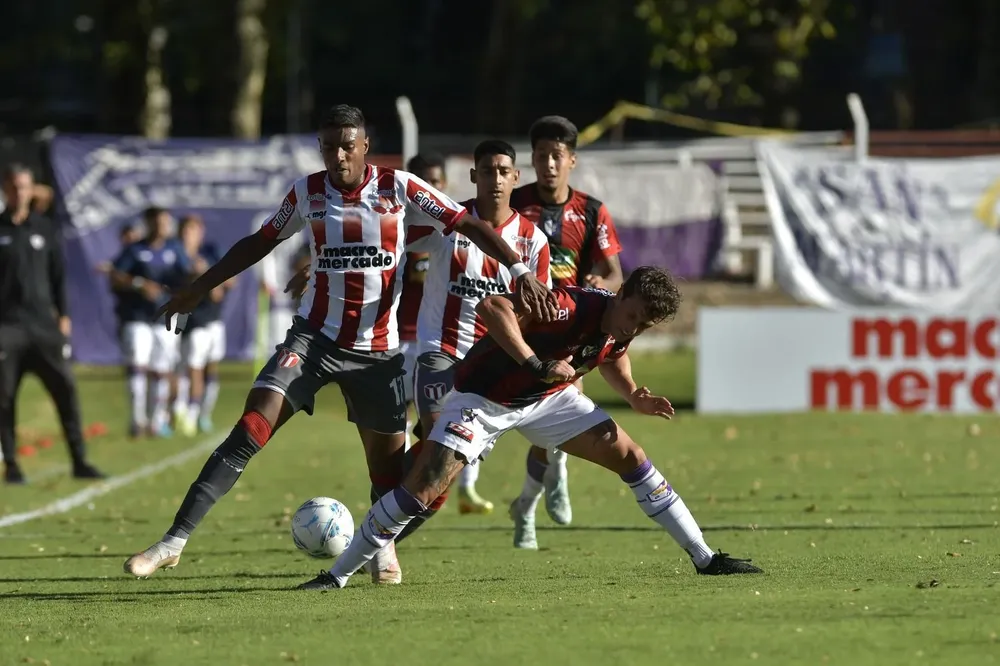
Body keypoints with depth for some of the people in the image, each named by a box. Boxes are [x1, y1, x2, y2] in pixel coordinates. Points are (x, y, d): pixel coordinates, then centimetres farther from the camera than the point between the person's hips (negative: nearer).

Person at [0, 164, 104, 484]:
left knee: (66, 389, -6)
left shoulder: (45, 229, 9)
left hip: (44, 325, 2)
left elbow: (58, 275, 12)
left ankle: (79, 460, -2)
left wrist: (63, 315, 6)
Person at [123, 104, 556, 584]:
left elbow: (469, 225, -4)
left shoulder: (399, 189, -5)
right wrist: (199, 288, 19)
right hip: (315, 337, 0)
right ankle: (175, 540, -21)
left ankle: (383, 546, 37)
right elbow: (261, 241, 16)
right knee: (251, 430, -16)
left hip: (378, 348, 0)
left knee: (387, 454, 5)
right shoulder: (307, 192, 1)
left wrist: (520, 271, -16)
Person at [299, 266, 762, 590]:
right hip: (485, 396, -7)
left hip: (548, 396, 7)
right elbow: (492, 307, -45)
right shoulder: (573, 307, -33)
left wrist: (634, 397, -2)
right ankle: (337, 575, -10)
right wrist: (536, 365, -44)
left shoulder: (621, 331, -8)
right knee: (423, 487, -19)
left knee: (629, 456, 2)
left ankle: (704, 557, 13)